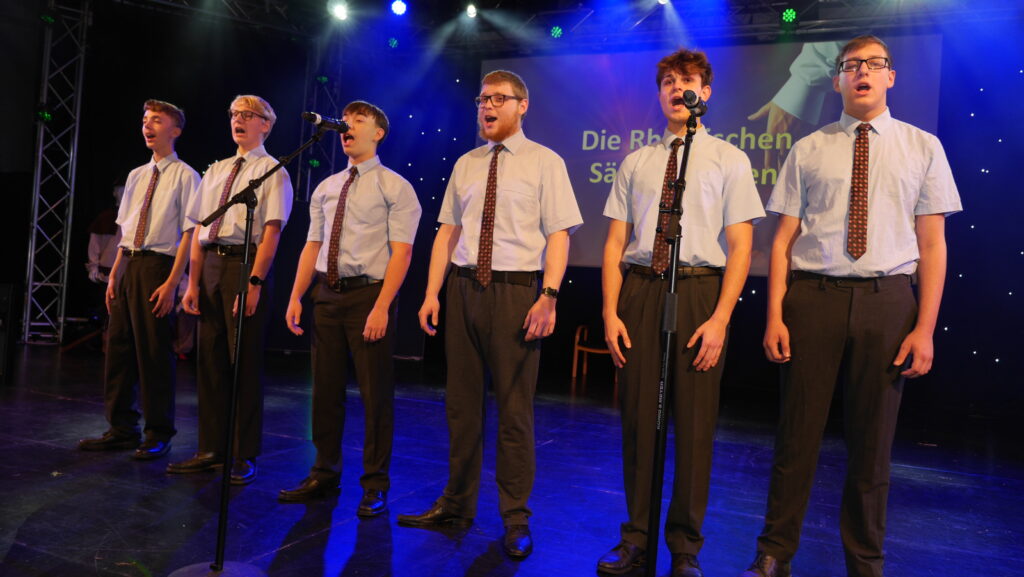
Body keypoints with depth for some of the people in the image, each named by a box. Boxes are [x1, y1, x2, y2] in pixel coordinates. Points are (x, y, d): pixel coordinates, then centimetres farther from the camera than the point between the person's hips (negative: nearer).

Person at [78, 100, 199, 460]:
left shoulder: (185, 176, -5)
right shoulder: (136, 176, 16)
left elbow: (189, 234, -11)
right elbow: (125, 233, 18)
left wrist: (172, 282, -18)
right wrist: (114, 274, 11)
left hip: (158, 266, -7)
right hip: (129, 265, 7)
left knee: (154, 352, -3)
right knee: (118, 346, 9)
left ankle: (158, 436, 11)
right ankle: (121, 429, 22)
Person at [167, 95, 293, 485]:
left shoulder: (272, 172, -1)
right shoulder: (215, 171, 19)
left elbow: (271, 231, -12)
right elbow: (199, 229, 15)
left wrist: (254, 283, -21)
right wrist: (193, 282, 7)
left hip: (246, 263, -6)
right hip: (211, 263, 7)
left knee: (244, 363, -1)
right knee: (209, 360, 10)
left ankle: (245, 457, 11)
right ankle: (211, 450, 21)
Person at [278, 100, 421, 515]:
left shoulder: (395, 187, -3)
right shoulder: (325, 189, 16)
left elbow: (401, 251, -11)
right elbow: (312, 245, 14)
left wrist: (382, 307, -20)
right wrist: (296, 297, 4)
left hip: (369, 294, -6)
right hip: (327, 294, 6)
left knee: (375, 392, 1)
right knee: (326, 389, 11)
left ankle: (375, 485, 15)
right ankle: (324, 476, 26)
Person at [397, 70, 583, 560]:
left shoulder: (544, 162, 1)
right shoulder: (465, 164, 14)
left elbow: (558, 234, -6)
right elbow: (447, 230, 13)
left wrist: (549, 296, -17)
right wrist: (432, 293, 5)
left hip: (516, 290, -4)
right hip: (464, 288, 5)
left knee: (515, 408, 2)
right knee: (461, 403, 11)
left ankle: (515, 519, 17)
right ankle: (456, 505, 27)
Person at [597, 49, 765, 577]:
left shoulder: (728, 159, 5)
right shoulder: (635, 163, 12)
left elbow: (740, 247, -1)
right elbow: (615, 243, 8)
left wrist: (720, 319, -11)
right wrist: (610, 313, -1)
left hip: (700, 290, -2)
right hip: (639, 290, 2)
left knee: (694, 423, 4)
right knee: (637, 418, 7)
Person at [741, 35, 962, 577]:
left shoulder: (922, 147, 8)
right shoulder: (808, 150, 7)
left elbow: (932, 243, 3)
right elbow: (784, 238, 4)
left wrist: (925, 328, -5)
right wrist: (775, 316, -5)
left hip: (886, 299, 1)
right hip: (813, 295, 0)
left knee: (871, 441, 10)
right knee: (797, 433, 5)